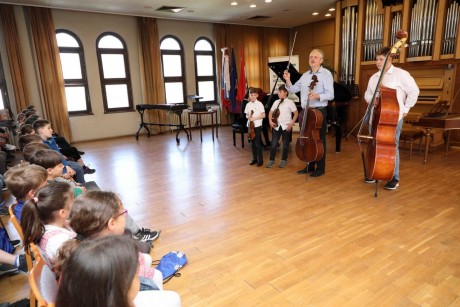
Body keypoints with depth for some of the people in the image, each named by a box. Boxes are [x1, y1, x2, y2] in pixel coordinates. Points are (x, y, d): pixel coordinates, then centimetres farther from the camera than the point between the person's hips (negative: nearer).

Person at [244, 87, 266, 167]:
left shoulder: (259, 104, -7)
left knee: (257, 143, -4)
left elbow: (263, 115, -11)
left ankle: (260, 160, 5)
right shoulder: (248, 104, 8)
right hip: (250, 125, 5)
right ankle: (254, 158, 22)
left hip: (257, 126, -5)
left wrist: (254, 118, -18)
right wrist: (248, 117, -8)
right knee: (252, 143, 11)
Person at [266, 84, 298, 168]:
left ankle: (284, 160, 20)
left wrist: (291, 124, -12)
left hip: (286, 126, -3)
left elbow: (296, 113, -5)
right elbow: (271, 112, 14)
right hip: (276, 125, 3)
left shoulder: (290, 102, -5)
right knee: (274, 144, 0)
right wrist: (270, 121, -2)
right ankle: (271, 160, 10)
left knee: (285, 144, 7)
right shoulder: (276, 102, 9)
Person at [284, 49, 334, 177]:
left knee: (319, 140, 0)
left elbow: (330, 95, -15)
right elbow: (293, 90, 12)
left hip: (319, 111, -7)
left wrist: (318, 96, -32)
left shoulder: (326, 74, -5)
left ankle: (320, 168, 11)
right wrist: (288, 81, -5)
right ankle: (309, 166, 24)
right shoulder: (305, 75, 15)